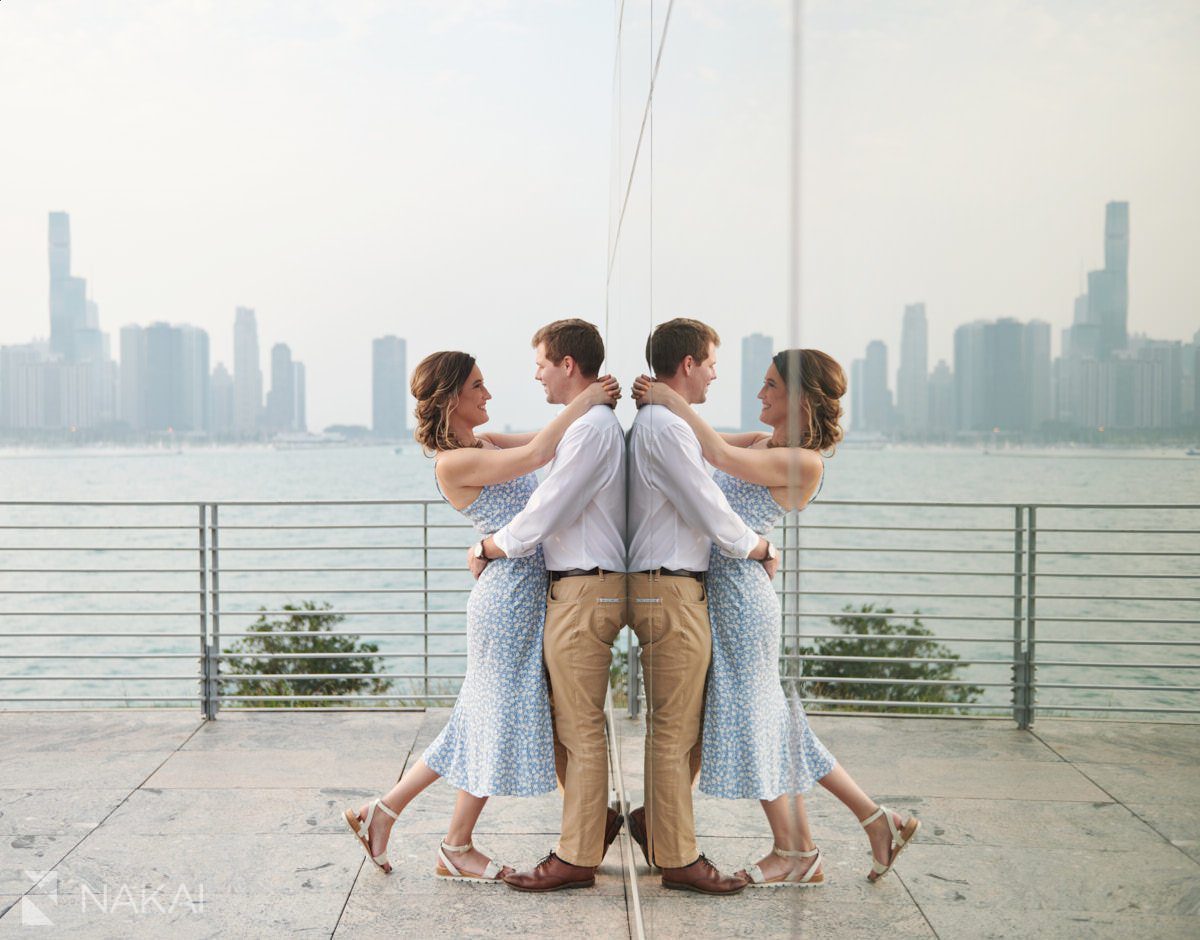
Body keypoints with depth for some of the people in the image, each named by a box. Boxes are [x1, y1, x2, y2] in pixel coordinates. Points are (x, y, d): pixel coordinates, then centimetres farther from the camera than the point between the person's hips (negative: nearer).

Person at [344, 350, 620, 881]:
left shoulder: (485, 443, 12)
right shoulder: (452, 463, -17)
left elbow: (546, 441, 14)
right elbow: (535, 456, -26)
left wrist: (597, 402, -2)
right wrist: (584, 400, -17)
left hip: (524, 593, 9)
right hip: (509, 595, -9)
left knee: (483, 719, 16)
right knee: (500, 719, 3)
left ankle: (382, 811, 26)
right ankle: (456, 850, 21)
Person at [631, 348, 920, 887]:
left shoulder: (805, 462, -15)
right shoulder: (763, 442, 11)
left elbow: (721, 456, -25)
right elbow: (704, 444, 16)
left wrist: (673, 400, -15)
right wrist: (657, 404, 0)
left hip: (739, 590, -9)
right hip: (720, 585, 9)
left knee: (752, 717, 3)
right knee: (770, 717, 15)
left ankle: (798, 855, 20)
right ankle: (878, 821, 24)